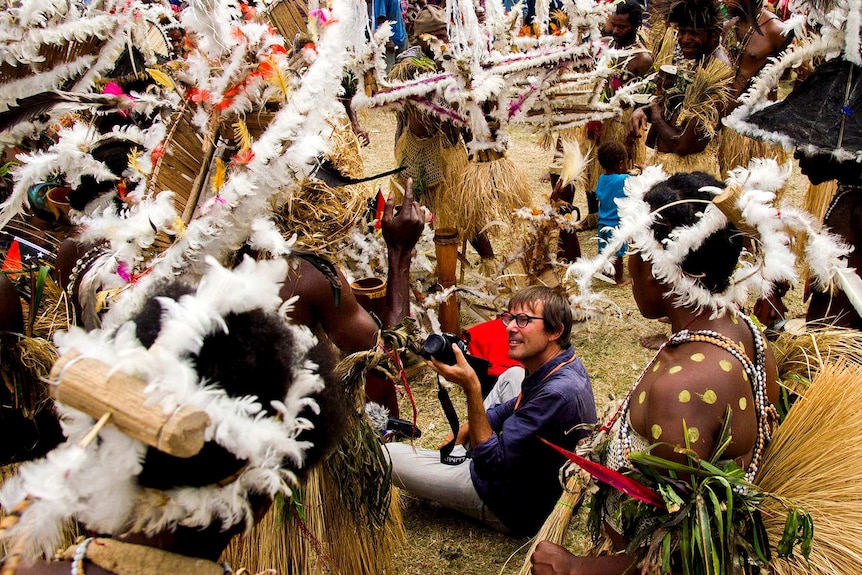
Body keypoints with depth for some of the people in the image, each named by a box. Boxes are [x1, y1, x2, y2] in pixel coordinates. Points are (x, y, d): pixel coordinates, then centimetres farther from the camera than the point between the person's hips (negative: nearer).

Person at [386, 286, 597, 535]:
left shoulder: (559, 393, -34)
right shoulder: (563, 362, -5)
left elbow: (491, 465, -31)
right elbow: (520, 405, 14)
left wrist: (471, 387, -35)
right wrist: (469, 428, 6)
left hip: (523, 507, -9)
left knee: (386, 456, -12)